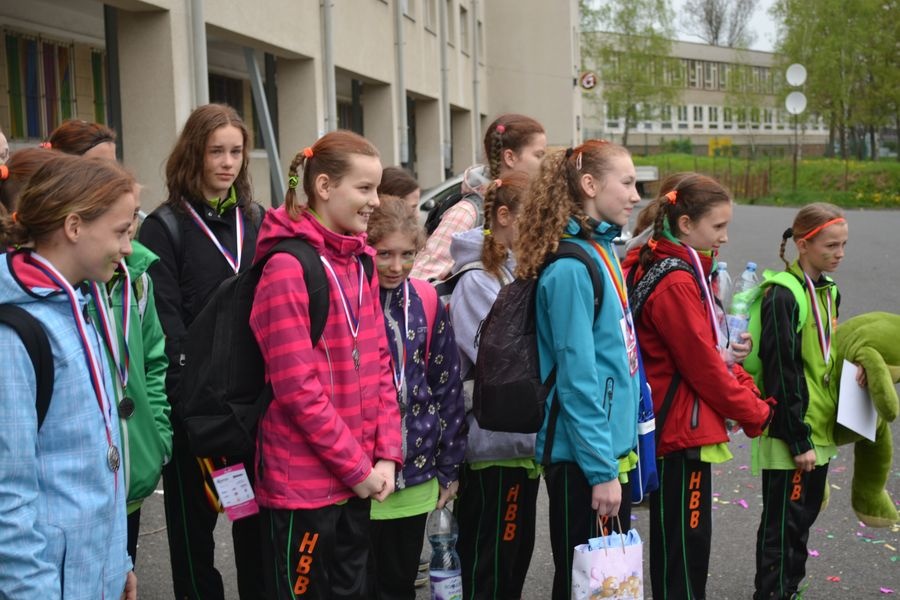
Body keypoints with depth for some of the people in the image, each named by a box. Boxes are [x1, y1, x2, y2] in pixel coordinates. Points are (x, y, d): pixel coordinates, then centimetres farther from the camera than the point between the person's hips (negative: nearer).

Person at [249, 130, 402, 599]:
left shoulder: (361, 262, 9)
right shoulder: (288, 267, -15)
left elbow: (379, 364, 9)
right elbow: (297, 387, -19)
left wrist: (385, 454, 0)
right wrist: (357, 466, -14)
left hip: (356, 477, 8)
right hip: (304, 481, -8)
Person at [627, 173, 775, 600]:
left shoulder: (686, 274, 13)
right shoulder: (676, 284, -19)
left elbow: (708, 351, 17)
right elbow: (704, 366, -18)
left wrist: (746, 390, 3)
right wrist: (756, 414, -6)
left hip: (679, 430, 10)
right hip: (683, 432, -10)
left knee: (677, 544, 17)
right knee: (685, 546, -3)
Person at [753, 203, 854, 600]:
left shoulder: (830, 291, 10)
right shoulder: (783, 297, -17)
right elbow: (782, 374, -19)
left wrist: (854, 367, 0)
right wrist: (799, 440, -19)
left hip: (820, 430, 9)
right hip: (790, 435, -9)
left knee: (804, 517, 18)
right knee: (782, 524, 1)